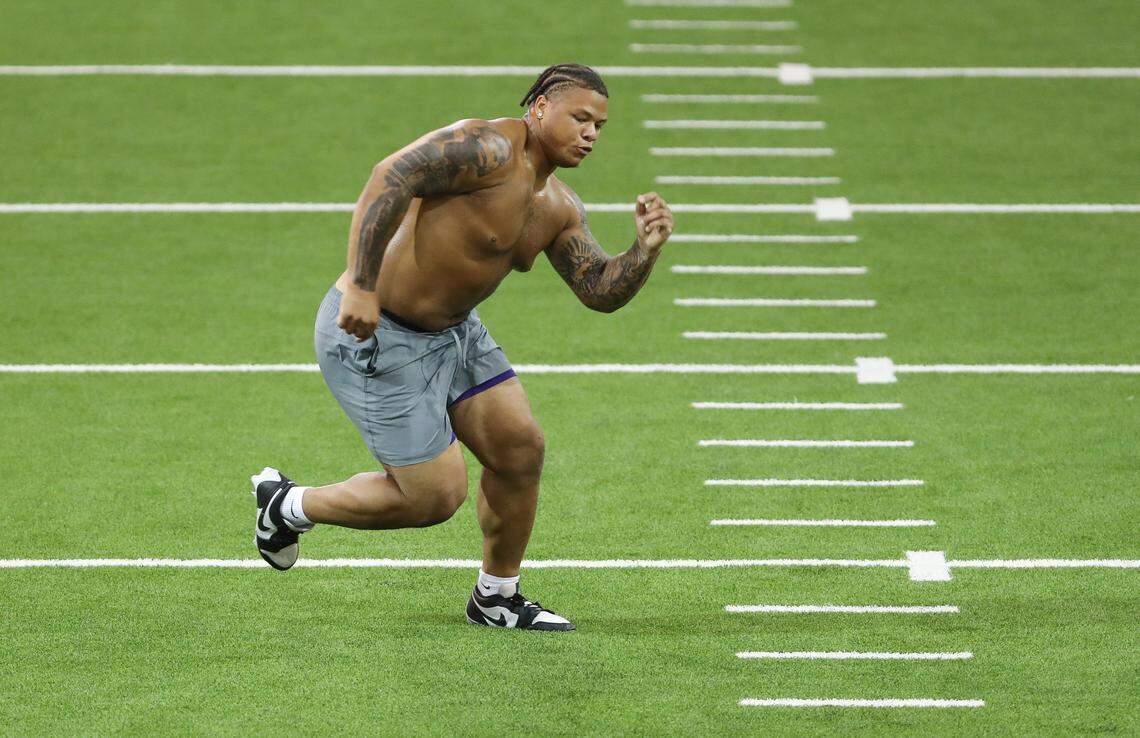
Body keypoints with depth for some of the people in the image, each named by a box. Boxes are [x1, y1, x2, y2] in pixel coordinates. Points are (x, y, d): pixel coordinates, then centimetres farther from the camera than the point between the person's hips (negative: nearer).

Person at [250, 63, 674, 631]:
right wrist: (361, 284, -40)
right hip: (374, 333, -9)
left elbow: (601, 292, 8)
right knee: (437, 496, -5)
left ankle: (496, 598, 25)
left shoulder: (557, 208, 7)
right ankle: (291, 506, 16)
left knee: (520, 449, 6)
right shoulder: (487, 149, -23)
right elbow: (391, 176, -35)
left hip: (453, 329, 10)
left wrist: (645, 251, -13)